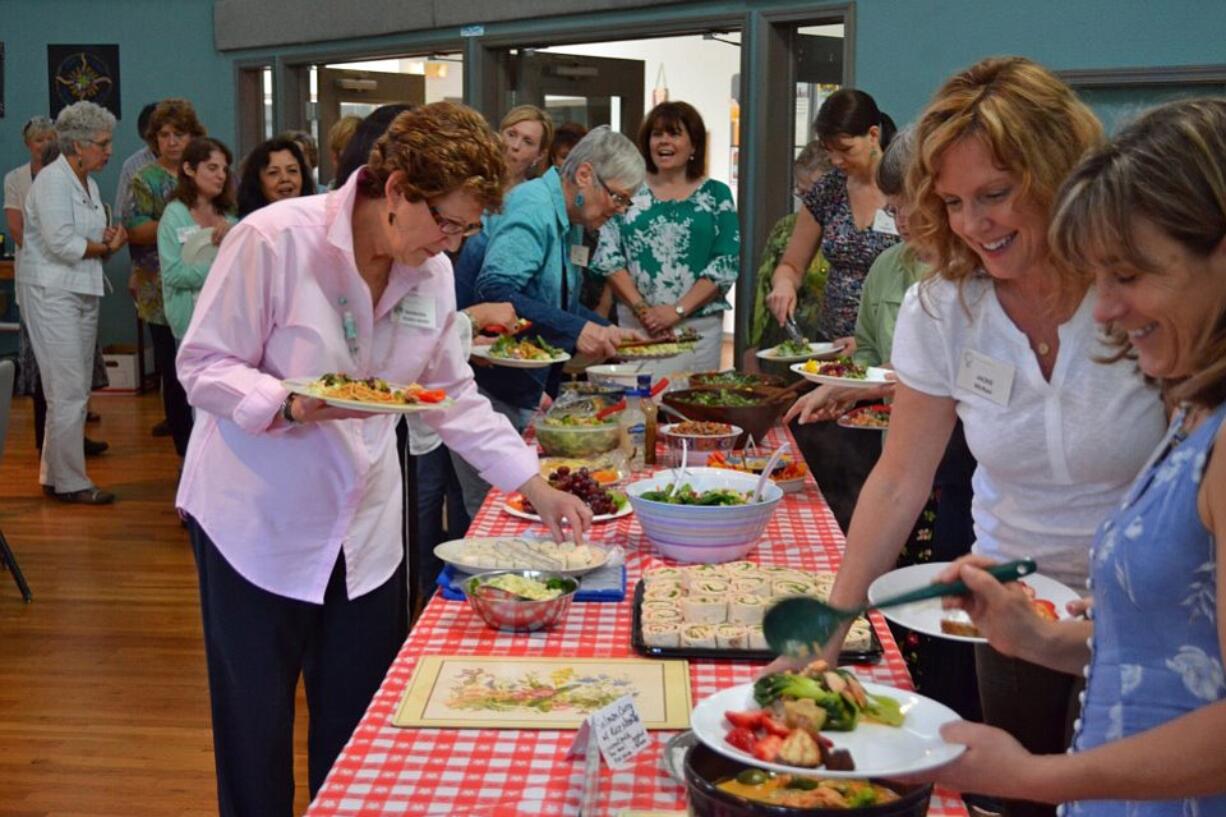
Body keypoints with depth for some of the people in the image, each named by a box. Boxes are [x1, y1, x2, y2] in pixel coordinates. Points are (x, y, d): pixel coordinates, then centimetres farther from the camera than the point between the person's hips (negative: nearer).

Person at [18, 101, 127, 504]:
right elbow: (62, 243, -21)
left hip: (83, 294, 9)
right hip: (52, 294, -9)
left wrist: (108, 240, -3)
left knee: (75, 391, 11)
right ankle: (70, 482, 0)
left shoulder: (88, 184, 15)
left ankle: (55, 474, 20)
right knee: (68, 391, -7)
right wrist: (105, 247, -9)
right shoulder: (52, 180, -12)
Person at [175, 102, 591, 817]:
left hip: (364, 530, 5)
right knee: (255, 732, 8)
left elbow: (454, 395, 8)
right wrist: (291, 405, -31)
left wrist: (537, 487, 4)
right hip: (258, 522, -5)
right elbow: (203, 368, -13)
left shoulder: (433, 273, -1)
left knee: (359, 729, 13)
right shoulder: (274, 239, -18)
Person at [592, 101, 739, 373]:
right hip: (634, 325, 0)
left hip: (697, 327, 0)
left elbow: (727, 263, -3)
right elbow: (608, 256, 2)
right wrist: (642, 308, -9)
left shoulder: (716, 195, 5)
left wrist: (677, 310, -12)